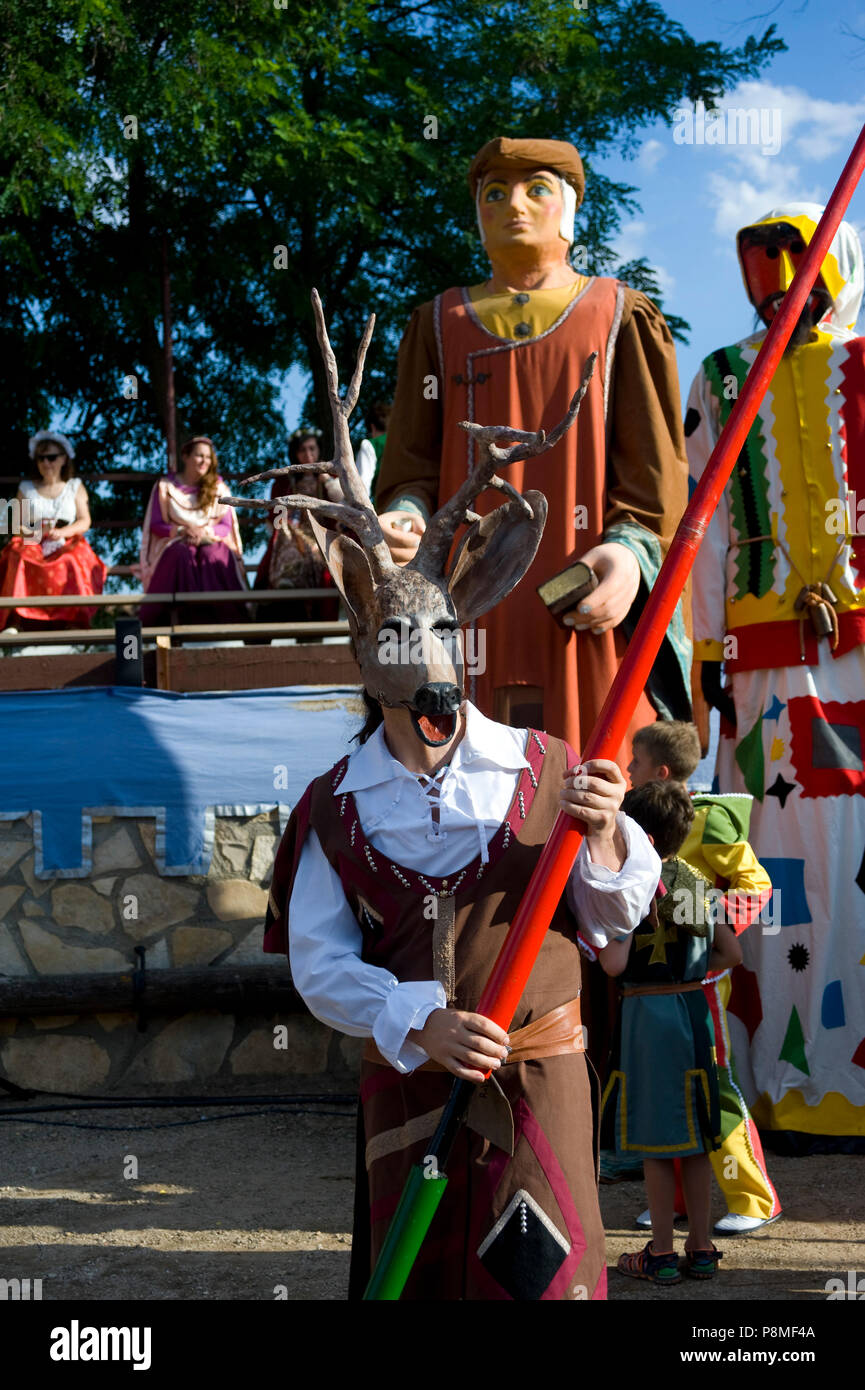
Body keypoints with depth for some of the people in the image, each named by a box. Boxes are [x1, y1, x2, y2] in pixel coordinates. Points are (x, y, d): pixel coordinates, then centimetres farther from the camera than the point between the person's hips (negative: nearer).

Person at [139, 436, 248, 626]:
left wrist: (205, 532, -15)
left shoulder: (217, 487, 11)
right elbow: (155, 525, 4)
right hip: (176, 543, -1)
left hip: (211, 541, 1)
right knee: (182, 555, -38)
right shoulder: (166, 486, 7)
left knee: (215, 555, -37)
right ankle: (187, 615, -39)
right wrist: (183, 530, -14)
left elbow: (226, 527, 7)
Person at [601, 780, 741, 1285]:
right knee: (694, 1133, 11)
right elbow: (732, 955, 8)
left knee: (654, 1135, 1)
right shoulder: (698, 885, 8)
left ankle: (661, 1254, 6)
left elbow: (615, 963, -20)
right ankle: (701, 1249, 16)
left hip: (648, 1013, -6)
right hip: (694, 1008, 6)